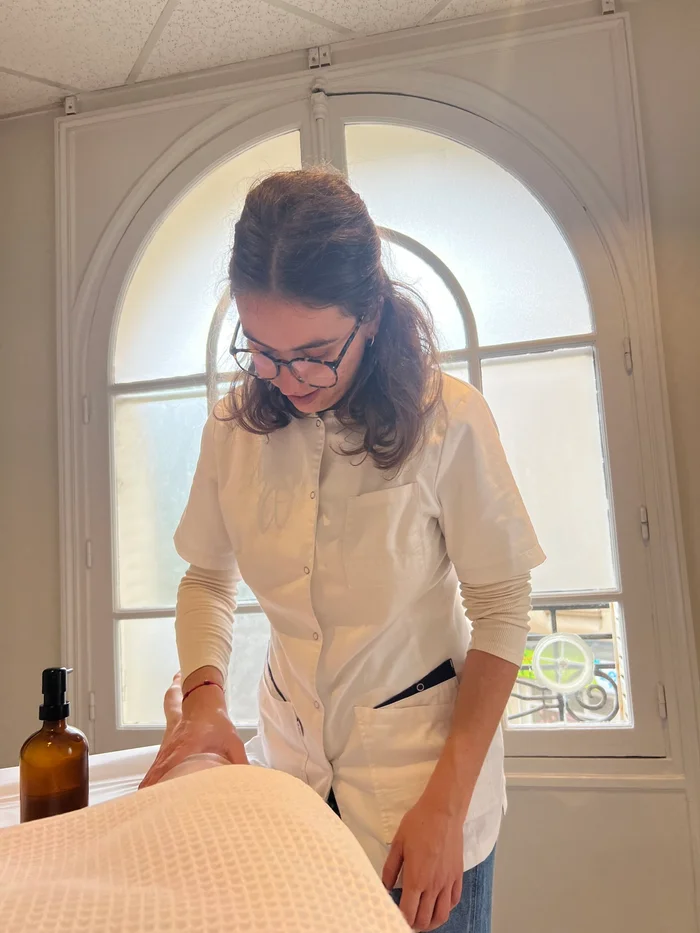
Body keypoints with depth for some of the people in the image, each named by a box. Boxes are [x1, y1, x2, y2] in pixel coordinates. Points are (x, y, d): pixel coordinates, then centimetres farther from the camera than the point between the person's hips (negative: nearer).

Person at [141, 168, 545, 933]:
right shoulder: (233, 427, -7)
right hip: (288, 756, 4)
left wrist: (446, 801, -16)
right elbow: (207, 578, 5)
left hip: (424, 752, -3)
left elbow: (500, 610, -13)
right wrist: (203, 695, -13)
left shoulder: (447, 420, -19)